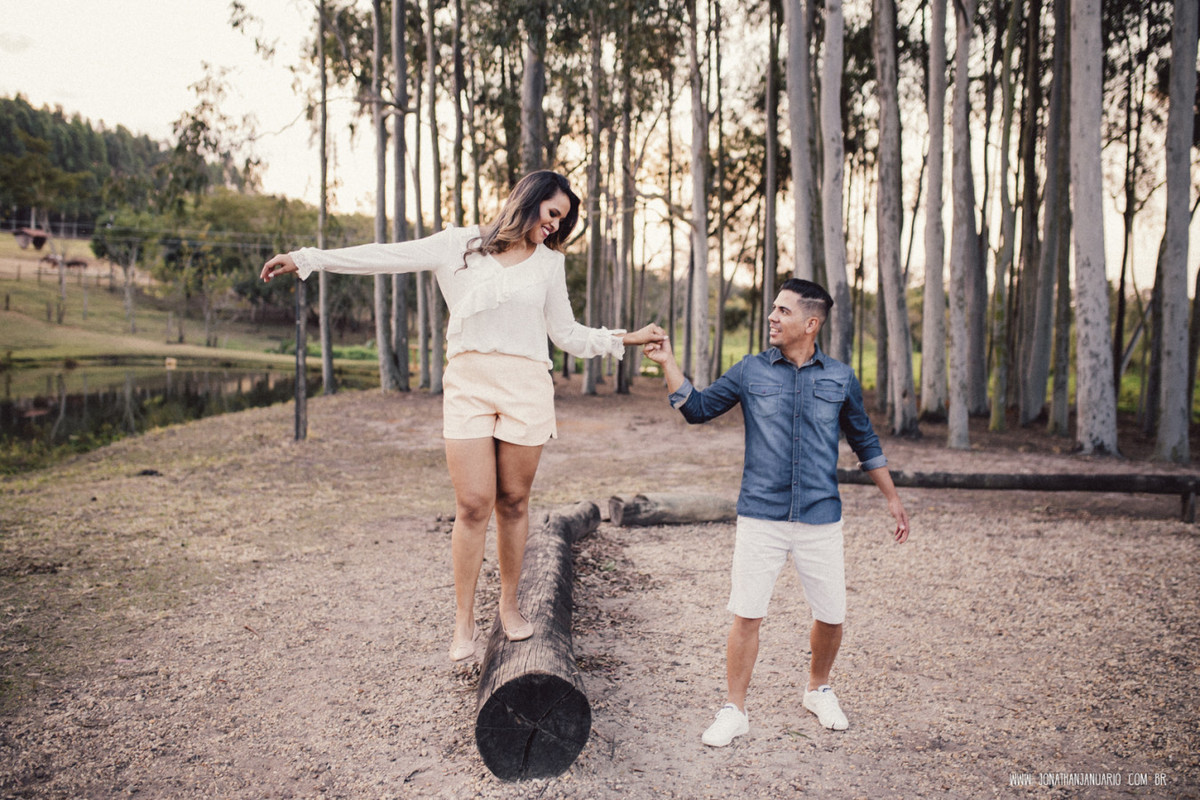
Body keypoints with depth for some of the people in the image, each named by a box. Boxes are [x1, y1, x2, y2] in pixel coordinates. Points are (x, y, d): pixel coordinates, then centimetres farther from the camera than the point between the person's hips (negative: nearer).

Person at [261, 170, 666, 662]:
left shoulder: (549, 262, 16)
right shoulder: (460, 245, 8)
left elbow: (567, 334, 19)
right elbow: (387, 257, 5)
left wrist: (626, 339, 12)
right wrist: (306, 259, 2)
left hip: (525, 385, 2)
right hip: (468, 382, -1)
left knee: (513, 501, 4)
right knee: (472, 506, -5)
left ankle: (509, 605, 22)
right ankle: (463, 622, 7)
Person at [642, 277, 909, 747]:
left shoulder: (840, 379, 5)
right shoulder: (751, 372, 4)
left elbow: (864, 441, 16)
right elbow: (697, 409, 10)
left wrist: (892, 498, 18)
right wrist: (668, 363, 0)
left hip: (821, 519, 1)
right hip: (760, 518, -1)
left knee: (831, 616, 9)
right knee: (747, 615, -1)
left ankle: (818, 690, 37)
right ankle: (734, 711, 16)